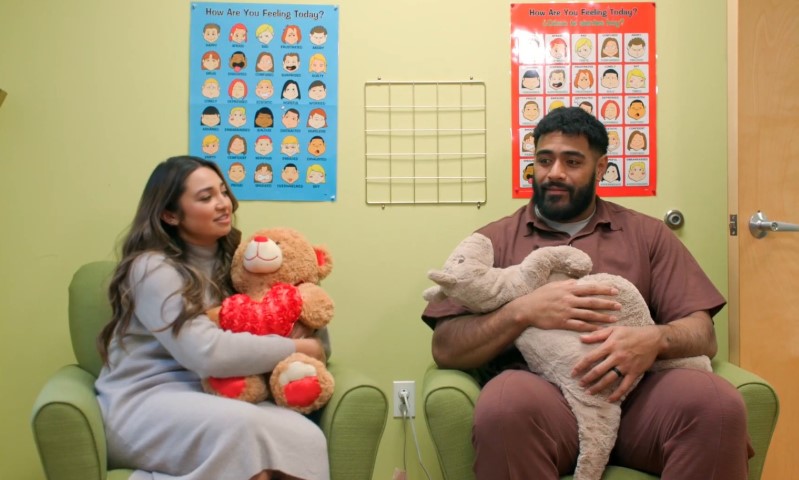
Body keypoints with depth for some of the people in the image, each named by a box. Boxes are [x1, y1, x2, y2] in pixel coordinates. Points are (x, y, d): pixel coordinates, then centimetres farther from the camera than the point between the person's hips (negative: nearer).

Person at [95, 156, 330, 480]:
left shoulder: (231, 261, 13)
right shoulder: (152, 268, -10)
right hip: (142, 406, -5)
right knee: (244, 424, -37)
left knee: (307, 438, -27)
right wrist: (297, 348, -14)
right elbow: (208, 354, -23)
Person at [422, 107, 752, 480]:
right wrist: (522, 313, -13)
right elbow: (445, 348, 4)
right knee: (506, 401, -38)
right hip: (539, 399, -2)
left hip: (632, 395, 3)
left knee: (717, 402, -29)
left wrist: (655, 339, -14)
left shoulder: (648, 234, 18)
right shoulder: (494, 240, 13)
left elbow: (702, 334, 10)